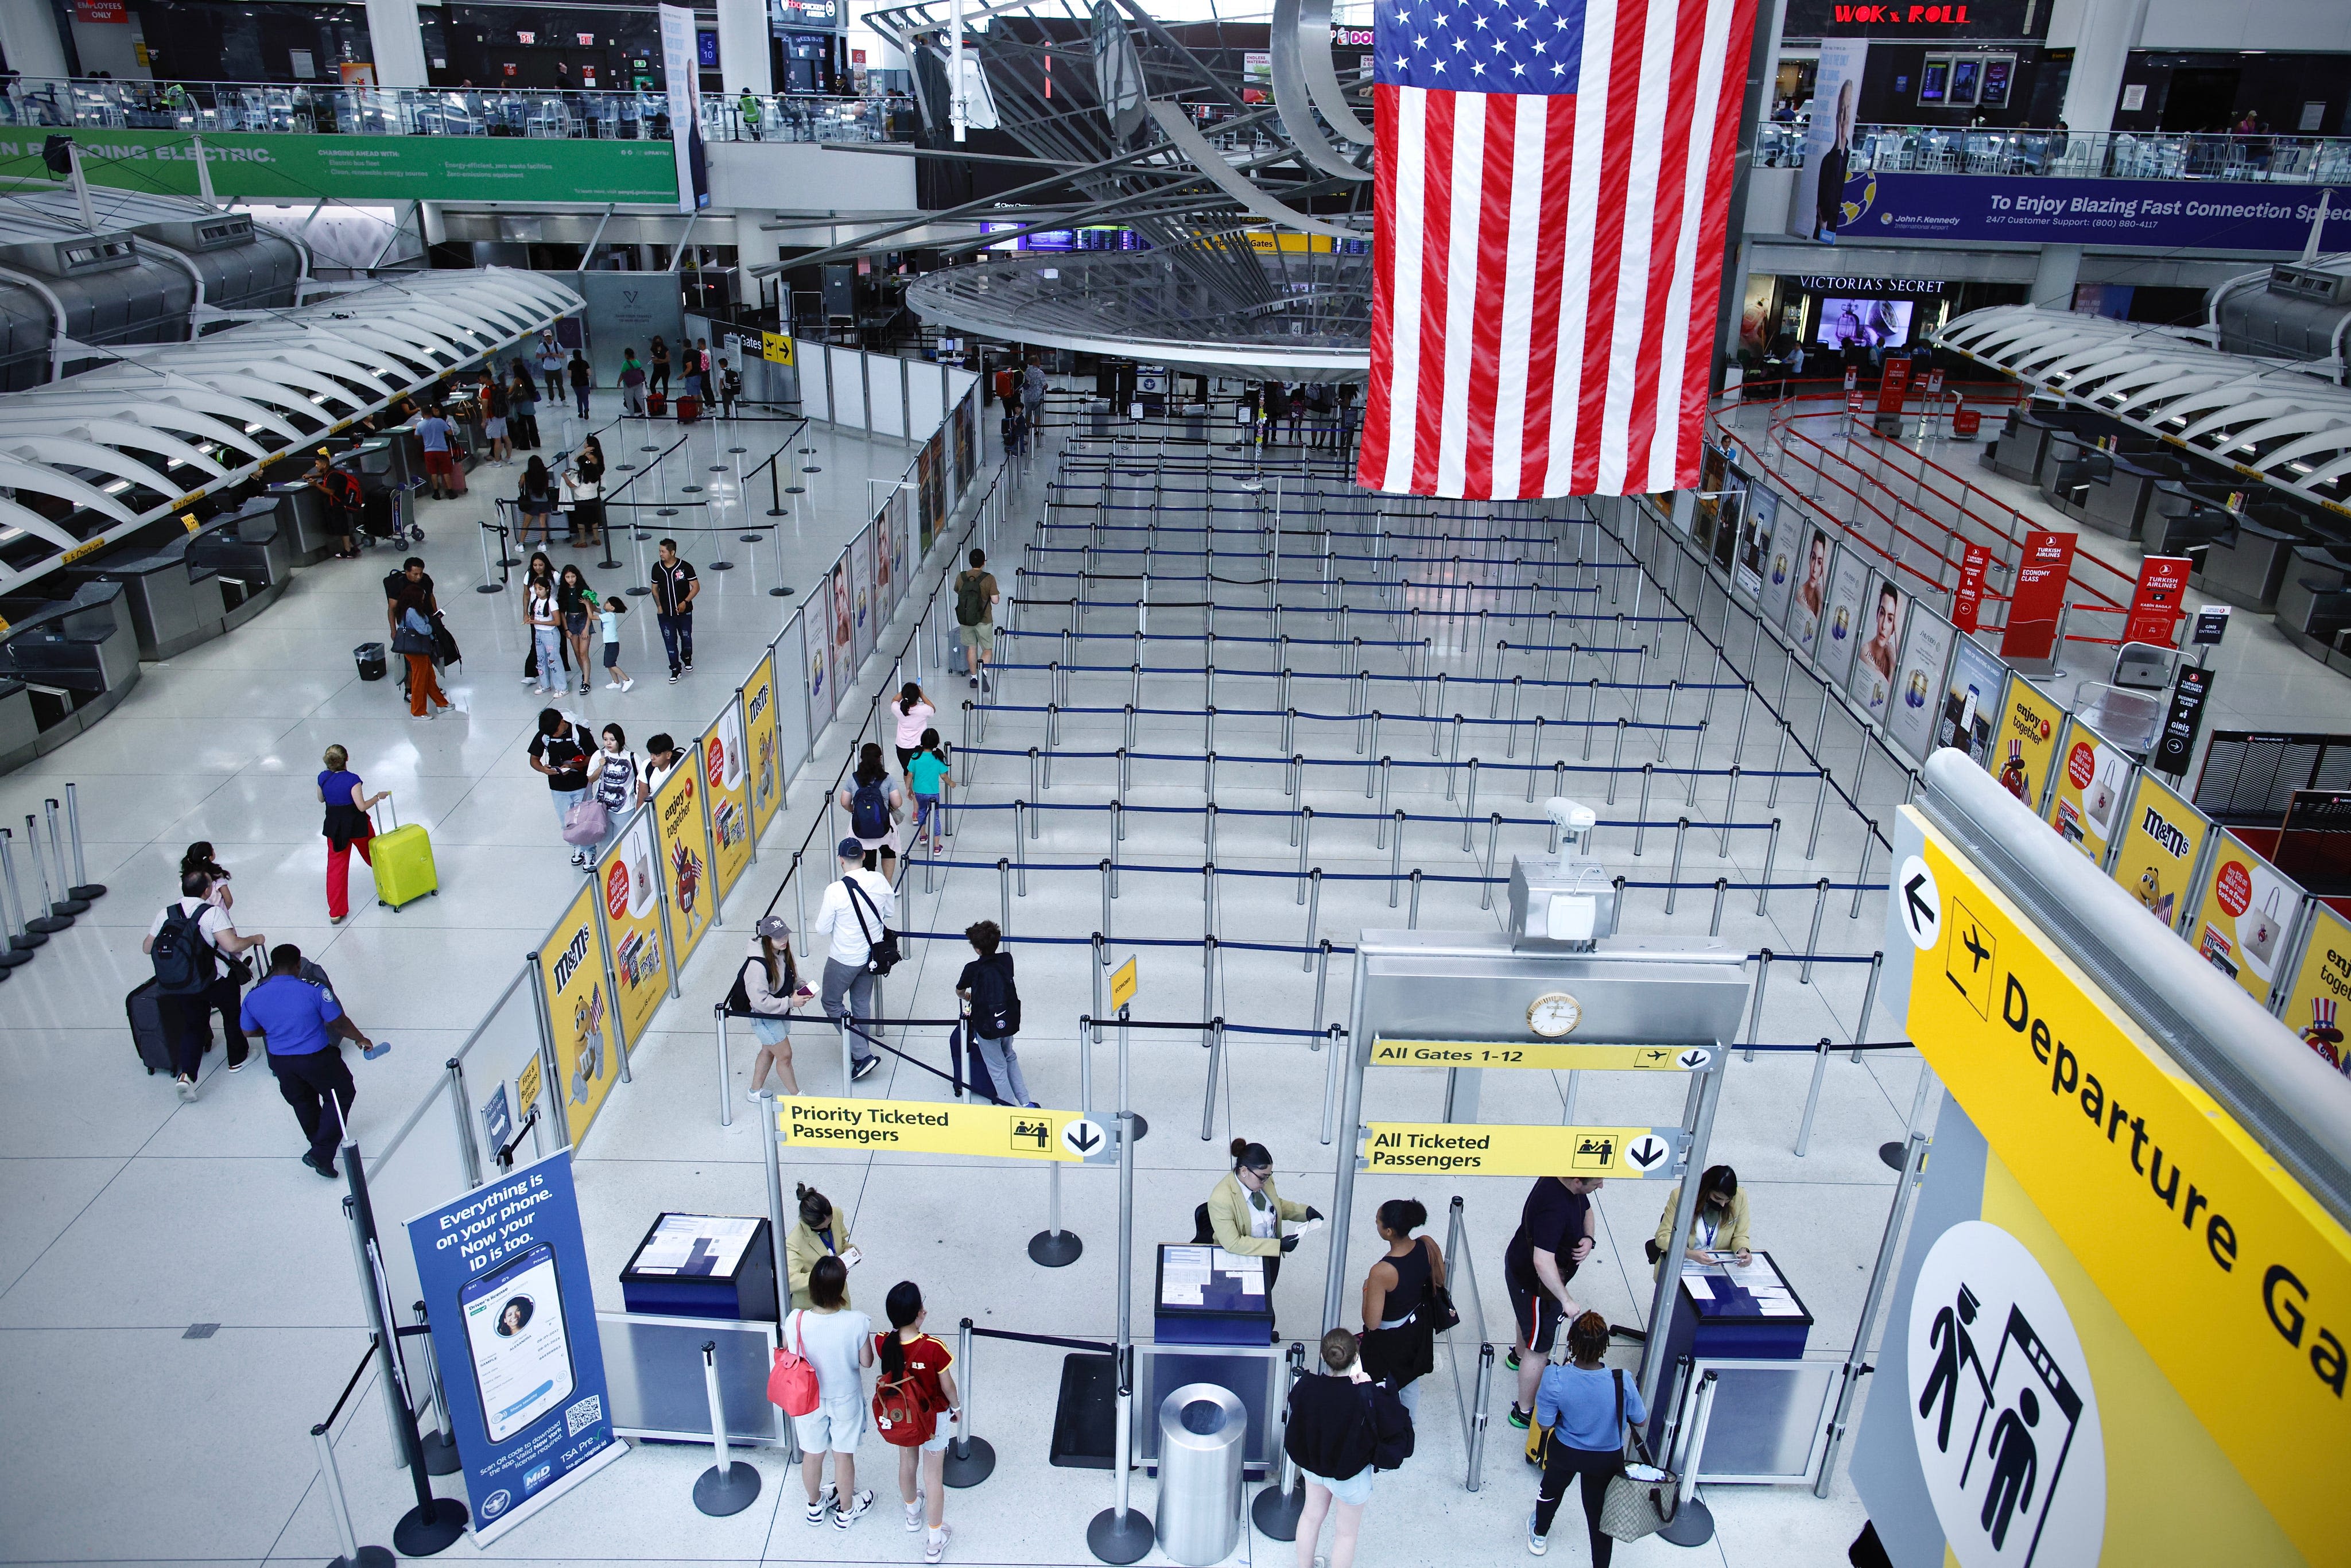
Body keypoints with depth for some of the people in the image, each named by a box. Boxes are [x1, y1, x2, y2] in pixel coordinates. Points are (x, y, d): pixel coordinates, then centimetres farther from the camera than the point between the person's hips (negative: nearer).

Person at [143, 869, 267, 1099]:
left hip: (182, 985, 4)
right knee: (233, 1015, 22)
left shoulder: (165, 914, -5)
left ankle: (185, 1074, -1)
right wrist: (254, 939, -8)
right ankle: (237, 1059, 39)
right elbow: (232, 945, -27)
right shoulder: (213, 912, -20)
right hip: (219, 982, -4)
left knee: (194, 1025, 17)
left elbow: (146, 948, 3)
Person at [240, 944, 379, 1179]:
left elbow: (250, 1030, 7)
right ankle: (321, 1154, 6)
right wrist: (361, 1039, 7)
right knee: (342, 1096, 15)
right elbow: (339, 1024, -11)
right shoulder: (313, 989, -19)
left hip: (280, 1062, 5)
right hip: (316, 1059, -5)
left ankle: (320, 1146, 47)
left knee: (302, 1103, 27)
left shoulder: (253, 996, -8)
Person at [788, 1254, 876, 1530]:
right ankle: (845, 1511, 44)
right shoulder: (857, 1323, -31)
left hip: (809, 1399, 1)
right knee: (844, 1456, 22)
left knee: (812, 1454, 26)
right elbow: (866, 1362, -15)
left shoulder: (795, 1321, -28)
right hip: (845, 1399, -1)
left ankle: (815, 1505, 50)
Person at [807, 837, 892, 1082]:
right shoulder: (879, 881, -12)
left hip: (844, 959, -5)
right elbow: (890, 913, 2)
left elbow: (822, 929, -15)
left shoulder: (835, 891, -26)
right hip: (872, 955, 5)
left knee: (832, 1003, 14)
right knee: (862, 1003, 22)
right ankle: (862, 1053, 35)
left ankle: (862, 1055, 6)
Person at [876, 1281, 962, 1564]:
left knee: (907, 1463, 30)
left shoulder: (882, 1343, -25)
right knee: (933, 1475, 15)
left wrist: (910, 1322, -5)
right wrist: (957, 1407, 1)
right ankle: (935, 1541, 31)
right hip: (933, 1418, -4)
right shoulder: (933, 1348, -35)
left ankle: (912, 1514, 57)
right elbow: (947, 1386, -17)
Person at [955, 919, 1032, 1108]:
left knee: (997, 1069, 9)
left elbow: (959, 991, 6)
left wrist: (966, 996, 30)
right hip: (1010, 1021, 5)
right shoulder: (1007, 960, -4)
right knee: (1010, 1058, 26)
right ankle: (1026, 1103, 25)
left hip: (987, 1026, -5)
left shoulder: (973, 969, -14)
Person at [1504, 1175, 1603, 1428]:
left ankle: (1519, 1355, 66)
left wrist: (1588, 1239, -12)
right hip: (1534, 1282, -10)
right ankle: (1524, 1412, 23)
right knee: (1539, 1348, 6)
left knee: (1529, 1317, 37)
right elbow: (1543, 1262, -44)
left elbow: (1586, 1211, 7)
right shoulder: (1554, 1208, -42)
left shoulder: (1573, 1189, -13)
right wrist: (1566, 1300, -40)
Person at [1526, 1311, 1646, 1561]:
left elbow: (1545, 1425, -19)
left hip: (1565, 1452, 1)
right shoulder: (1622, 1382, -33)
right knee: (1599, 1511, 23)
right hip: (1607, 1458, -1)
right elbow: (1640, 1420, -13)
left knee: (1551, 1490, 31)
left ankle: (1539, 1536, 58)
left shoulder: (1555, 1379, -34)